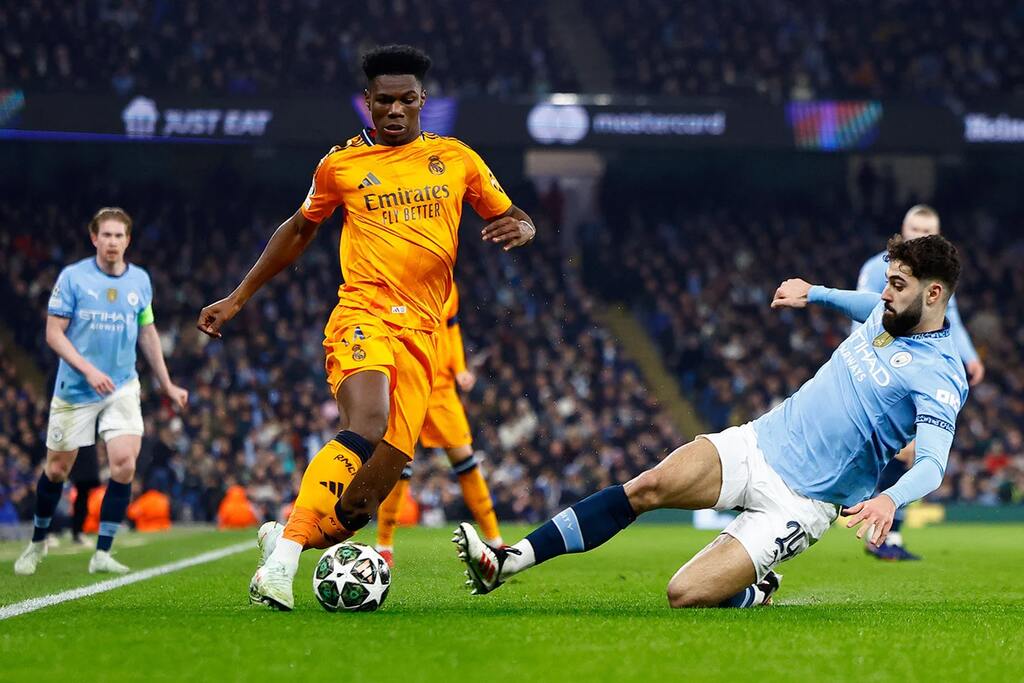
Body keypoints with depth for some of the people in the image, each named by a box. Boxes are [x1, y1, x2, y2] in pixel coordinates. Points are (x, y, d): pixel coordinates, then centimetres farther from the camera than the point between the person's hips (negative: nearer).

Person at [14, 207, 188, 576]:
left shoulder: (140, 280, 4)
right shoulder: (72, 277, -7)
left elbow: (147, 333, 16)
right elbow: (54, 333, -9)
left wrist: (167, 385, 15)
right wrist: (88, 370, -21)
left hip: (122, 387, 2)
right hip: (75, 389, -2)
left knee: (124, 463, -16)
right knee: (57, 469, 7)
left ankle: (102, 554, -7)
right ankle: (37, 543, 31)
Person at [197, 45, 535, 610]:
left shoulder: (456, 160, 13)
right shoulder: (341, 164, 9)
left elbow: (515, 219, 20)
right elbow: (299, 230, 22)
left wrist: (517, 228, -7)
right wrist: (236, 299, 23)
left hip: (421, 332, 3)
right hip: (363, 315, -3)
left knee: (386, 470, -9)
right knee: (364, 431, -30)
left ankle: (285, 537, 11)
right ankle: (283, 556, -28)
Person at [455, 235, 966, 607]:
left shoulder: (940, 378, -15)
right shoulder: (886, 313, 9)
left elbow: (933, 464, -28)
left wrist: (890, 498, -46)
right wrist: (813, 294, 33)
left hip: (801, 501, -7)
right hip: (759, 443, 7)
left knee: (685, 595, -20)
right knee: (649, 486, -20)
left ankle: (756, 595, 14)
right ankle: (510, 561, -23)